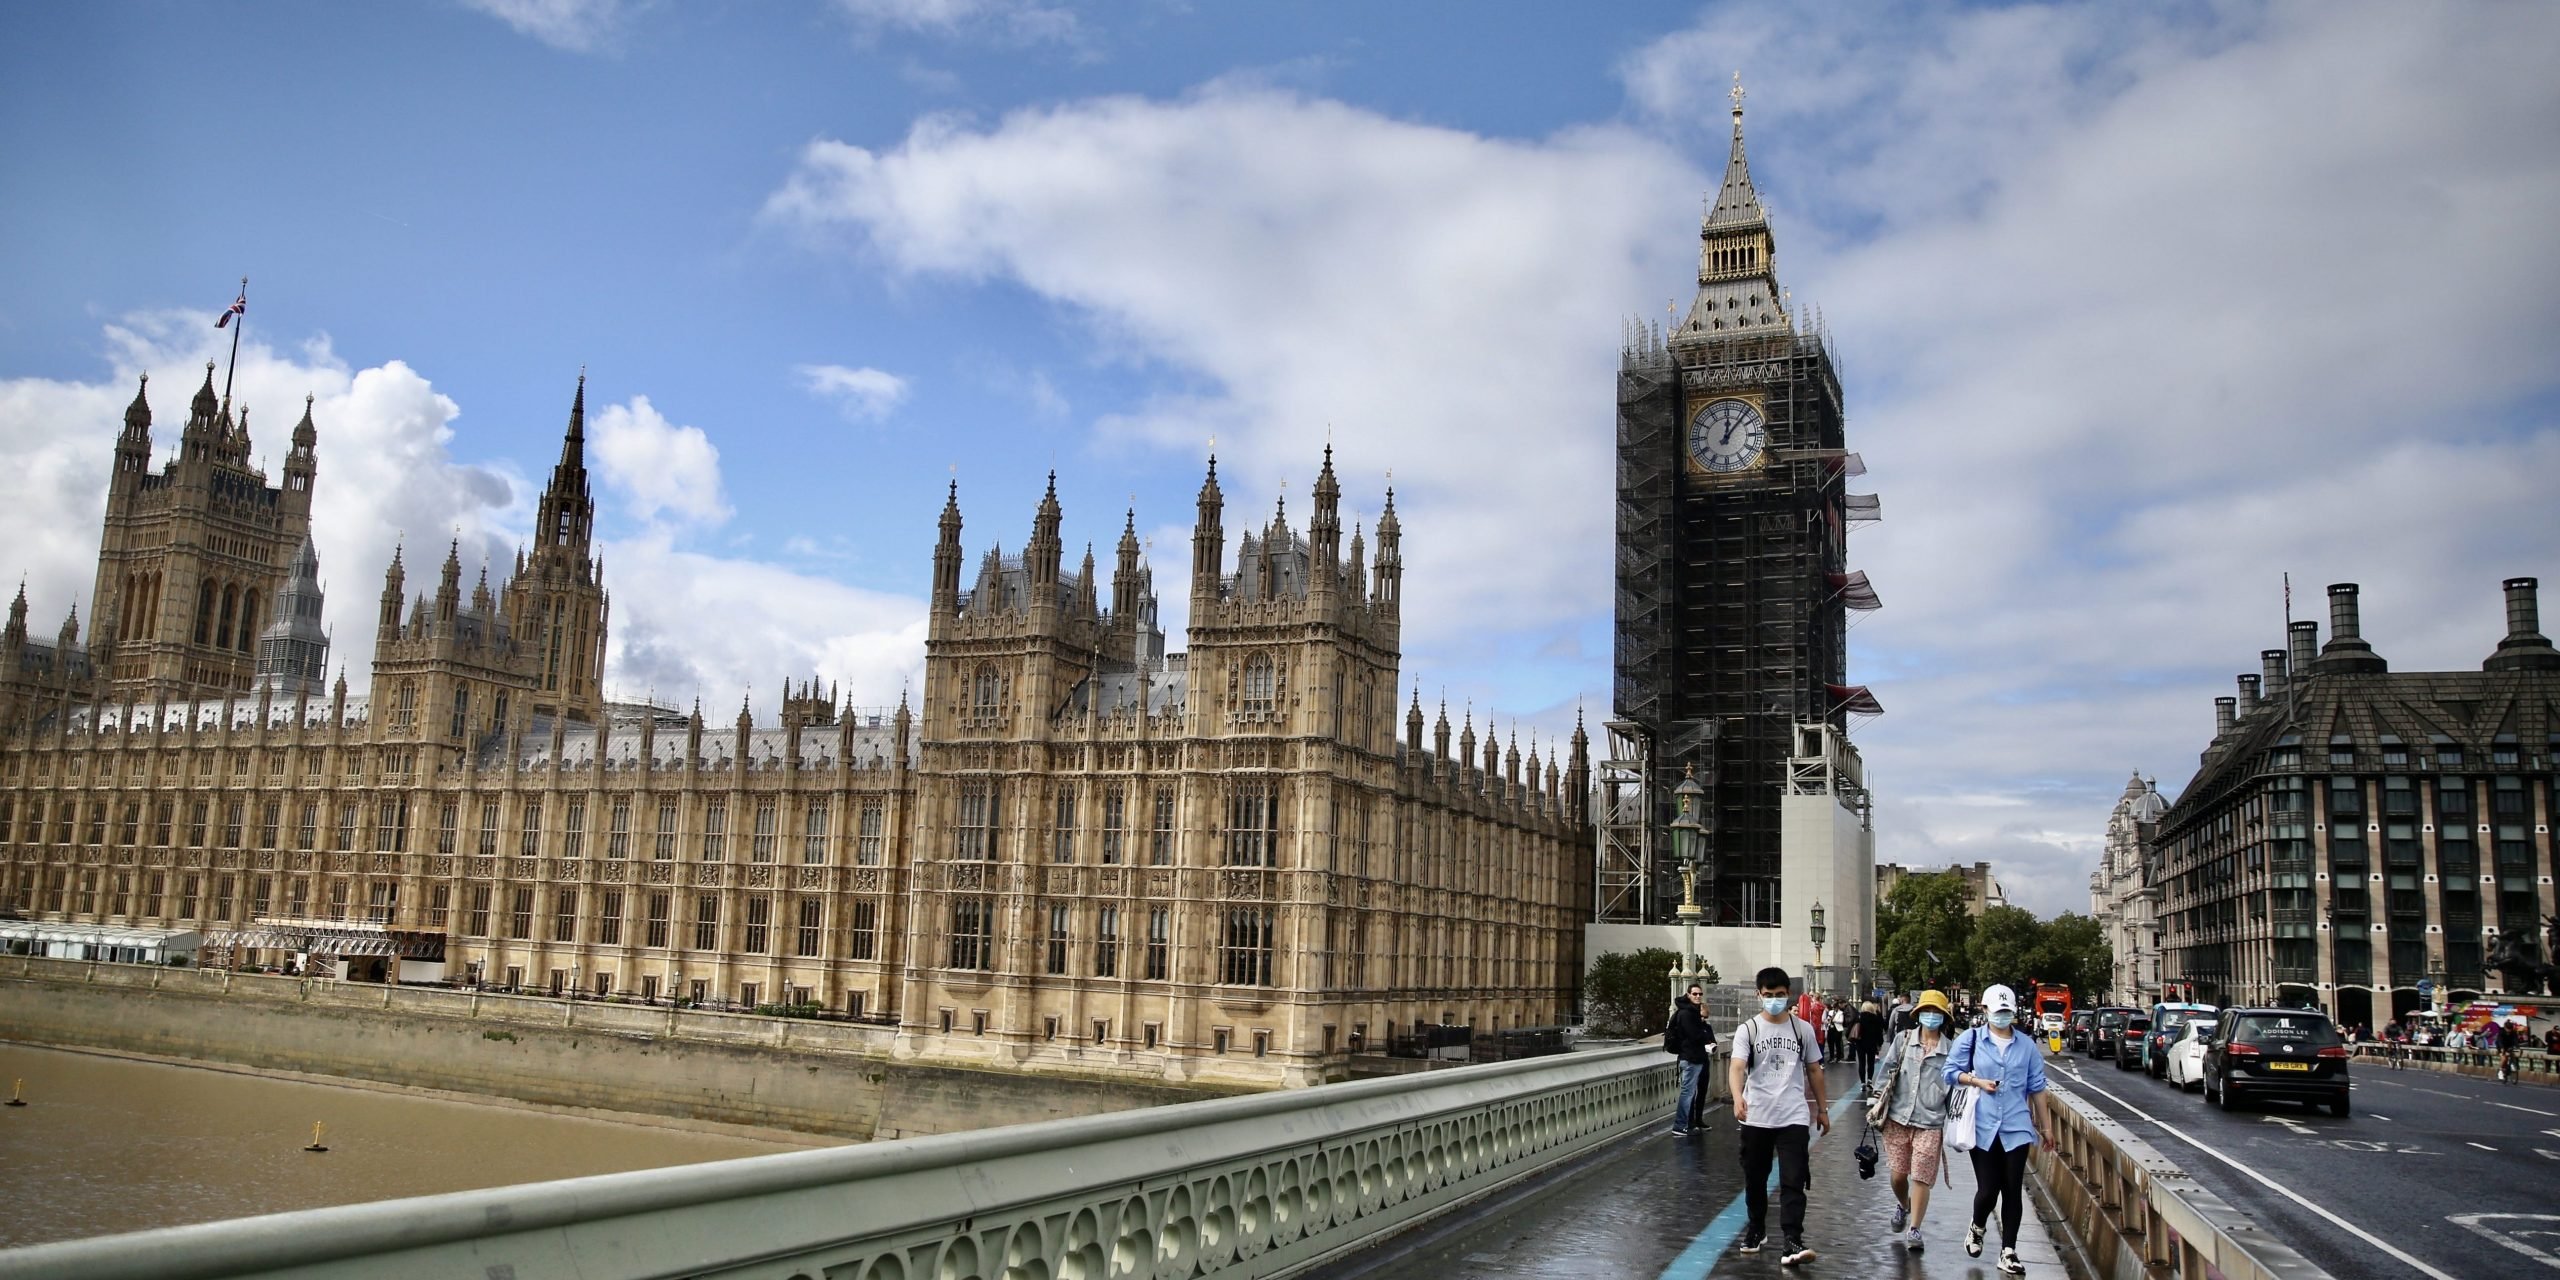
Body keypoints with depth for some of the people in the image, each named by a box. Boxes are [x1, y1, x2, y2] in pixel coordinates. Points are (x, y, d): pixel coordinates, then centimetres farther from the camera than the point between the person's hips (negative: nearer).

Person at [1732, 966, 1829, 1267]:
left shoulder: (1803, 1029, 4)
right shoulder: (1747, 1029, -3)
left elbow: (1814, 1070, 14)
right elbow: (1737, 1067, -17)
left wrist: (1822, 1109, 16)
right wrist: (1737, 1097, -35)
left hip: (1794, 1117, 0)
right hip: (1756, 1118, 0)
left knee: (1793, 1182, -8)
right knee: (1755, 1180, 12)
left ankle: (1793, 1244, -11)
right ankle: (1756, 1231, 31)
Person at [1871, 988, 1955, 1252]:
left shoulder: (1951, 1049, 1)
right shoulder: (1903, 1040, 4)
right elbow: (1887, 1072, 8)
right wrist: (1879, 1103, 2)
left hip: (1930, 1123, -1)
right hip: (1897, 1118, 1)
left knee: (1921, 1178, -3)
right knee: (1897, 1173, 7)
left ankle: (1914, 1230, 8)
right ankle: (1903, 1206, 39)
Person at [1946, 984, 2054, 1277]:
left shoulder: (2027, 1046, 7)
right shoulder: (1971, 1039, 1)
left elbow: (2037, 1088, 11)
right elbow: (1951, 1071, 4)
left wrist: (2046, 1126, 13)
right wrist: (1977, 1081, -11)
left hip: (2016, 1128, 2)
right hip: (1983, 1127, -2)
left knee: (2013, 1191, 2)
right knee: (1988, 1189, -2)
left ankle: (2008, 1252, 12)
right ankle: (1977, 1229, 30)